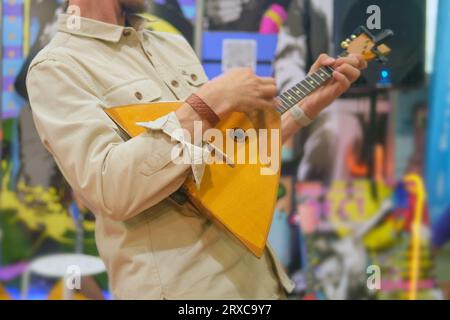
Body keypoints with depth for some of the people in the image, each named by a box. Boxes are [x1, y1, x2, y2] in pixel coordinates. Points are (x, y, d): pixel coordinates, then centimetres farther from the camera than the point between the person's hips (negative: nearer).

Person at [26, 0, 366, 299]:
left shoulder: (175, 45, 11)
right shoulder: (57, 66, -12)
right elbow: (108, 188, -27)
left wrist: (313, 101, 9)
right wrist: (210, 102, -24)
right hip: (184, 283, -7)